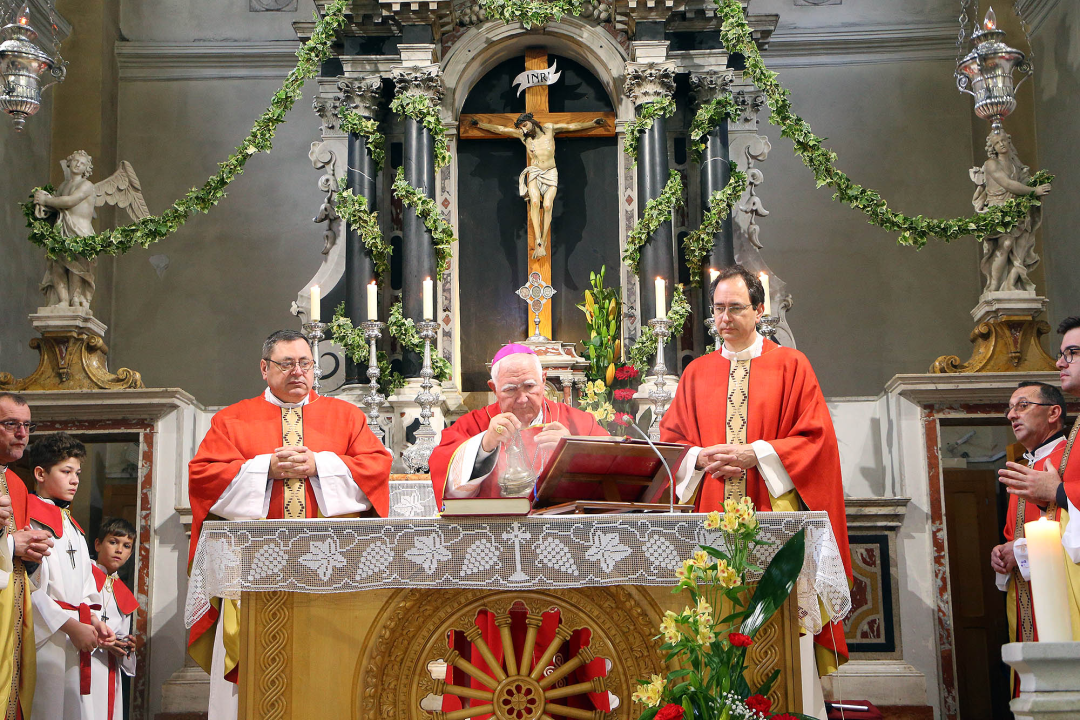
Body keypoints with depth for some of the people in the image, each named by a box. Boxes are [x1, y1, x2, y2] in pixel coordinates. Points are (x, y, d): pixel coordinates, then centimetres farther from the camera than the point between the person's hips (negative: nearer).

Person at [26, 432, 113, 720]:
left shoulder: (72, 526, 22)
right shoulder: (28, 519, -7)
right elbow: (27, 586, -16)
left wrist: (93, 619, 8)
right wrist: (71, 626, -16)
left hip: (77, 641, 9)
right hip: (46, 639, -8)